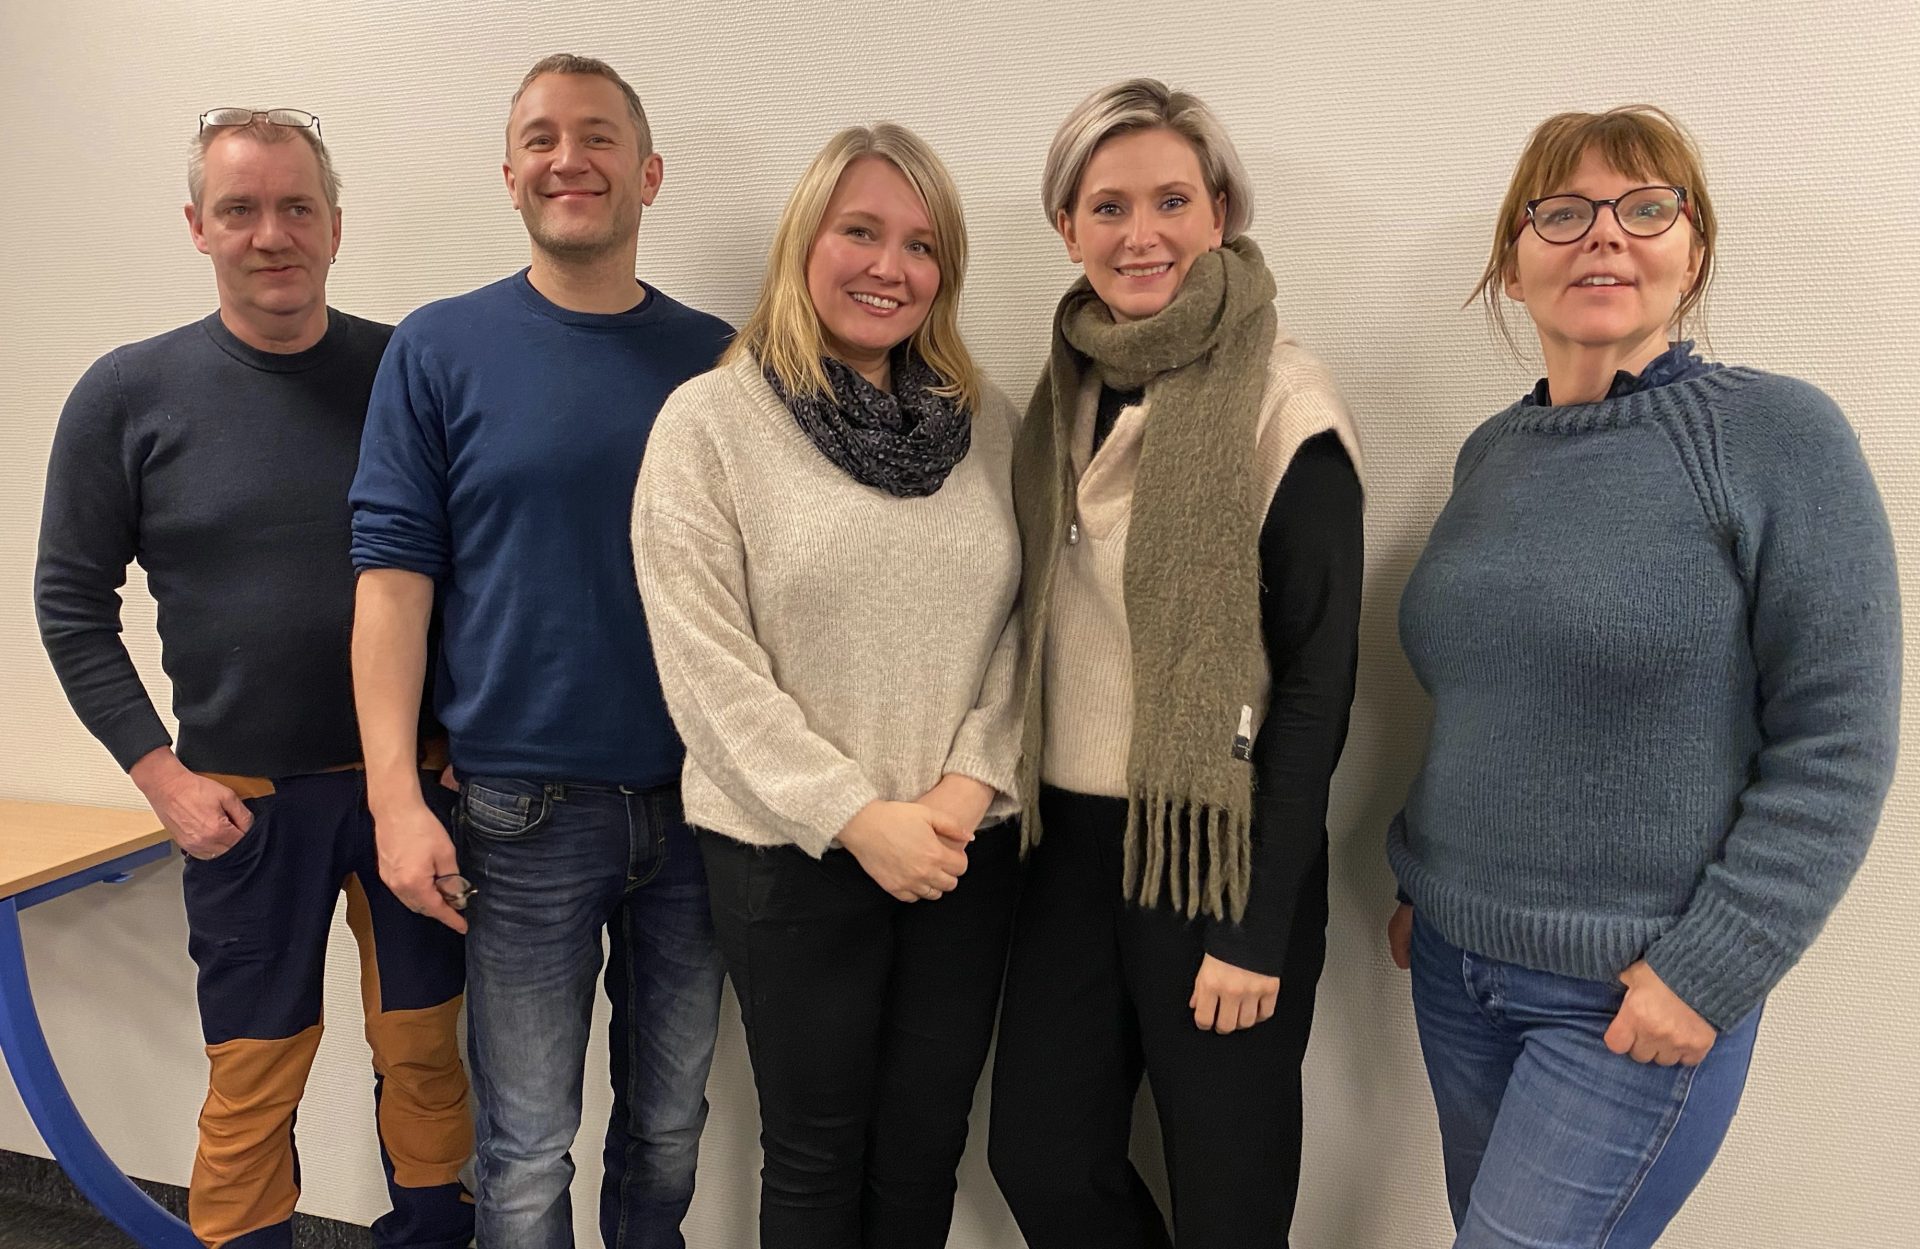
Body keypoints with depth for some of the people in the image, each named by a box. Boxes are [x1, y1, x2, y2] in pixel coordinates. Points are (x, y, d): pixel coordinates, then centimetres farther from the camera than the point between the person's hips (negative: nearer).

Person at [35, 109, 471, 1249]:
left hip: (410, 779, 1)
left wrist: (426, 759, -3)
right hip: (243, 801, 0)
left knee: (427, 1054, 12)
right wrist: (161, 775, -4)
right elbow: (73, 603, 4)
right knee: (254, 1077, 9)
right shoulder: (129, 395, -1)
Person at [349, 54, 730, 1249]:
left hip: (696, 799, 3)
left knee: (670, 1126, 17)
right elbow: (393, 574, -3)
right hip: (523, 809, -2)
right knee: (528, 1152, 9)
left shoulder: (714, 355, 5)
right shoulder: (441, 350, -1)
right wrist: (396, 794, -11)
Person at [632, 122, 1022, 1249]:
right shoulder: (711, 420, -7)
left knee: (929, 1144, 16)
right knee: (818, 1149, 14)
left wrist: (972, 782, -10)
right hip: (793, 853, -3)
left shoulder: (989, 422, 5)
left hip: (967, 850, 4)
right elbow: (709, 667, -12)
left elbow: (1022, 627, 5)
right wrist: (857, 817, -15)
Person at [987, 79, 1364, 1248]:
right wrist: (1035, 818, 9)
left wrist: (1258, 924, -14)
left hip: (1218, 845, -5)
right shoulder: (1068, 388, 6)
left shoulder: (1282, 405, -13)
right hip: (1073, 838, 6)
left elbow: (1318, 681, -14)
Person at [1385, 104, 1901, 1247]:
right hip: (1455, 963, 5)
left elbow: (1837, 747, -13)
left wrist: (1707, 972, -15)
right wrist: (1425, 889, 13)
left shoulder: (1776, 436, -11)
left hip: (1634, 997, -5)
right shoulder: (1492, 453, 5)